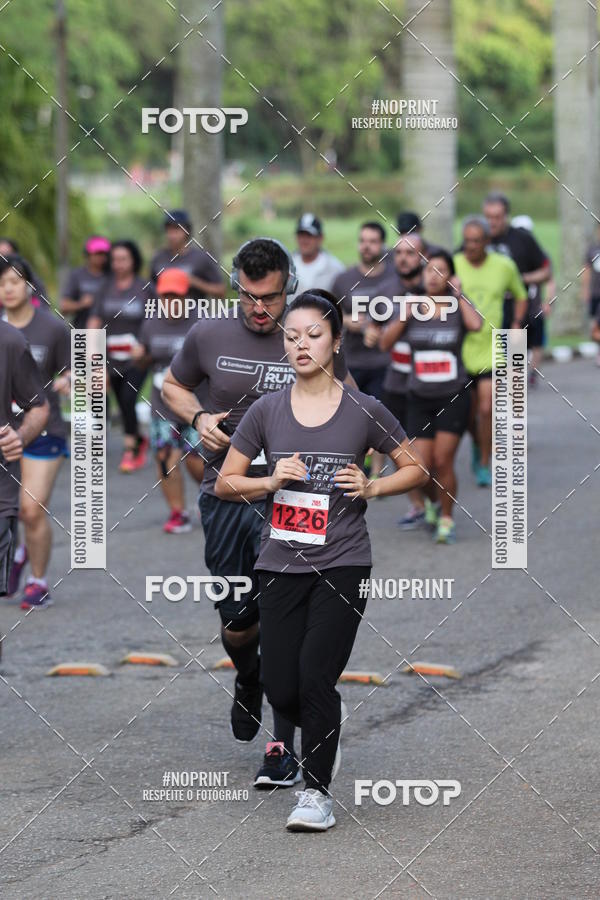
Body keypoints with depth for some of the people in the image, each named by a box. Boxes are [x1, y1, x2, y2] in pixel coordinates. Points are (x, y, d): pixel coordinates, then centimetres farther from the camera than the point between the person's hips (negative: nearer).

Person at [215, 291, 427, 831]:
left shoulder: (364, 411, -1)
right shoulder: (267, 411, 3)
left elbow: (415, 469, 11)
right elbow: (225, 483, 9)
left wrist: (371, 488, -7)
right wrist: (271, 482, -9)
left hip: (343, 565, -2)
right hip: (281, 566, 3)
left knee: (315, 678, -15)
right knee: (281, 692, 1)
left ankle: (317, 792, 0)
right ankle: (323, 732, 35)